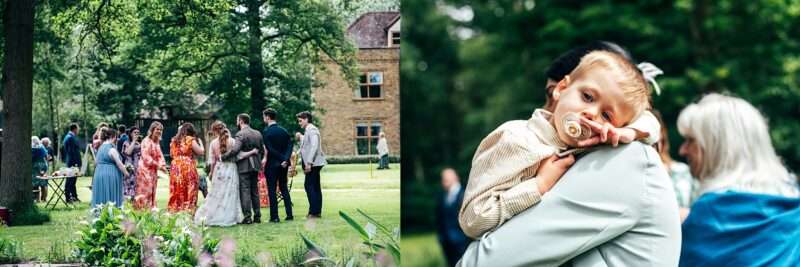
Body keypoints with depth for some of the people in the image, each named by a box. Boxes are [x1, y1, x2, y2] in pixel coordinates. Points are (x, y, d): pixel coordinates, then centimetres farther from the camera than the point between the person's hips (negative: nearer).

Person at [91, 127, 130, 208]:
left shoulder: (101, 147, 13)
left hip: (99, 175, 8)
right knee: (111, 199, -4)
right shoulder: (111, 149, -13)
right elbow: (119, 164, -13)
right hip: (110, 176, -8)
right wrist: (126, 173, -1)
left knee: (101, 200, 8)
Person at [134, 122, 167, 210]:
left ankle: (150, 208, 13)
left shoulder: (157, 142, 14)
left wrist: (163, 165, -7)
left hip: (153, 171, 8)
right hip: (145, 169, -8)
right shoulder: (146, 141, -12)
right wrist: (158, 165, -19)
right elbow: (146, 157, -18)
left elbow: (160, 155, 12)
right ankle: (142, 209, -8)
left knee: (152, 192, 9)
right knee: (145, 191, -9)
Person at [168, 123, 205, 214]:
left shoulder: (174, 140, 11)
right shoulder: (191, 140, -6)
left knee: (177, 191, 9)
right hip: (188, 168, -5)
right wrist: (200, 142, 12)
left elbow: (171, 154, 20)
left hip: (175, 167, 5)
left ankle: (175, 210, 10)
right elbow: (201, 152, -3)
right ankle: (188, 210, -6)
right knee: (189, 192, -3)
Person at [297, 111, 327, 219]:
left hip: (313, 163, -10)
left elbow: (314, 146, -21)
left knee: (310, 186, -10)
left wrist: (309, 163, -23)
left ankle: (314, 212, -9)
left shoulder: (312, 130, -11)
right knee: (315, 187, 11)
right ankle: (317, 212, 14)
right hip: (311, 164, 10)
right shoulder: (308, 130, 19)